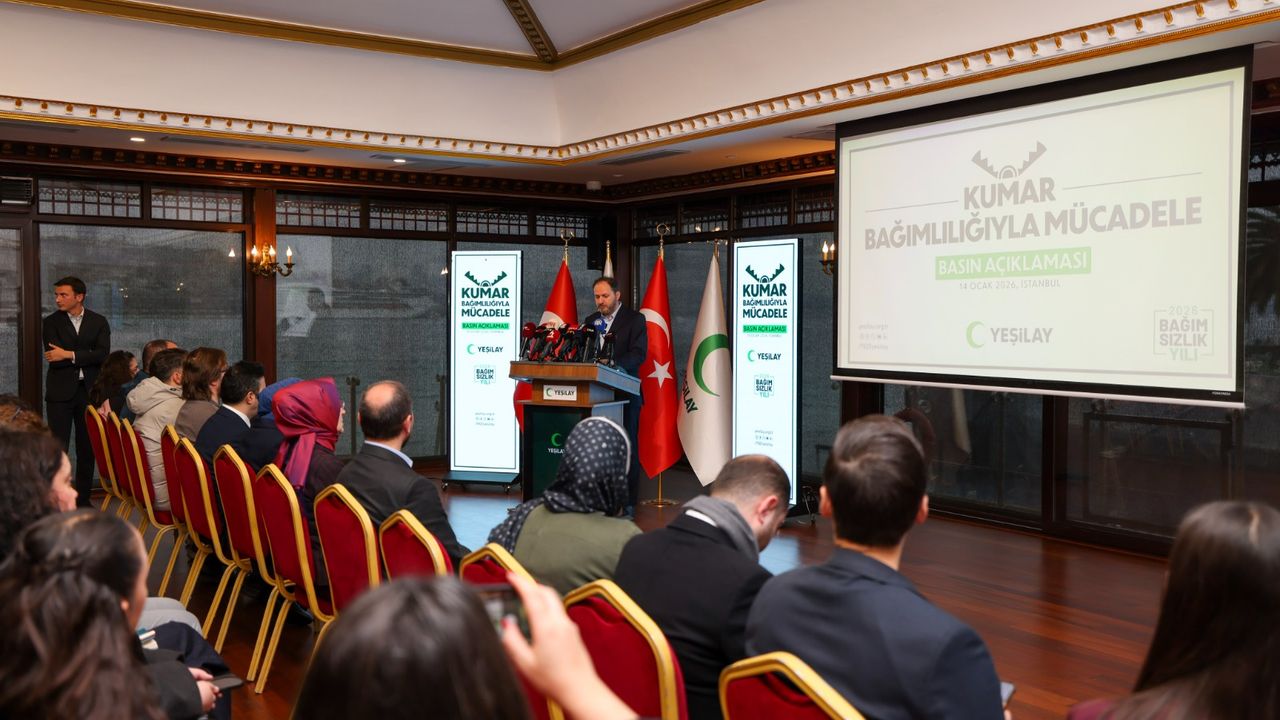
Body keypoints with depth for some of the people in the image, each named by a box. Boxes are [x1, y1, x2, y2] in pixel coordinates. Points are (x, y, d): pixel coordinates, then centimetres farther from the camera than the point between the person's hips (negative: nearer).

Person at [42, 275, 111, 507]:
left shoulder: (98, 322, 6)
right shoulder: (51, 322, 4)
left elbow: (103, 354, -8)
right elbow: (53, 358, -8)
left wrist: (69, 355, -16)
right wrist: (87, 357, -12)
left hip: (89, 391, 1)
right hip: (60, 392, -1)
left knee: (87, 448, 6)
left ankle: (83, 499, 15)